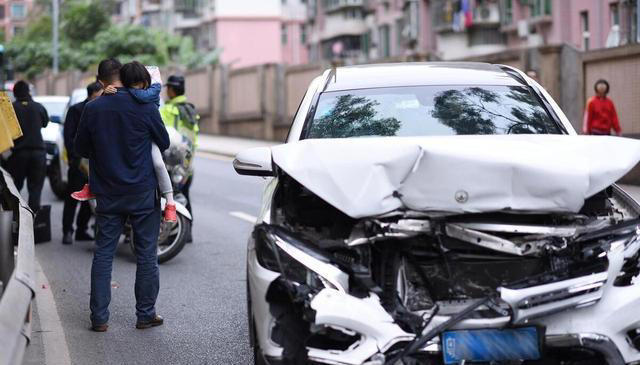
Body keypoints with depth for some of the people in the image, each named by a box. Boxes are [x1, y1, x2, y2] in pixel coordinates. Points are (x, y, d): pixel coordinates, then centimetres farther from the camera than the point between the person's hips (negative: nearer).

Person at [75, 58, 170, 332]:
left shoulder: (92, 109, -5)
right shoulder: (145, 107, -10)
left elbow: (81, 149, 6)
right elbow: (164, 143, 3)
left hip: (107, 195, 2)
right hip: (142, 193, -2)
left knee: (103, 253, 8)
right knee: (146, 255, 8)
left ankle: (99, 317, 6)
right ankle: (146, 315, 12)